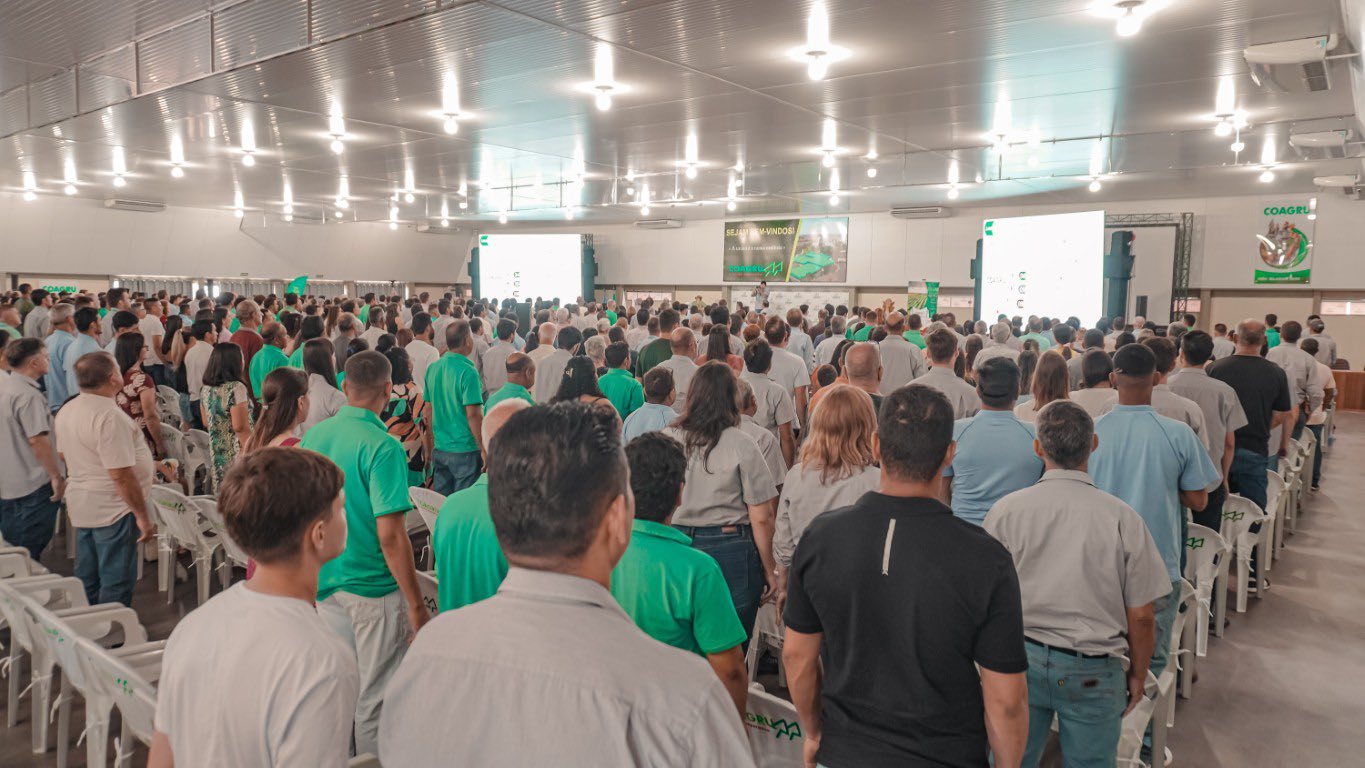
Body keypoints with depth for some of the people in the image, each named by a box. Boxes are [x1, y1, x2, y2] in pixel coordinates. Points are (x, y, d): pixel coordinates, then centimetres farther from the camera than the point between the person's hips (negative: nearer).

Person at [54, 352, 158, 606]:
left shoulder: (66, 411, 5)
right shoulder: (110, 416, -24)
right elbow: (120, 474, -25)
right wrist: (142, 516, -19)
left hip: (81, 508, 9)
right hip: (113, 511, -9)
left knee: (86, 579, 19)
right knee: (116, 584, 2)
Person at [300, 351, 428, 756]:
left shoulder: (314, 435, 1)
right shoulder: (383, 448, -20)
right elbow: (390, 536, -23)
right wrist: (417, 605, -16)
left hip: (324, 583, 7)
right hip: (373, 589, -7)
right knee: (374, 700, 8)